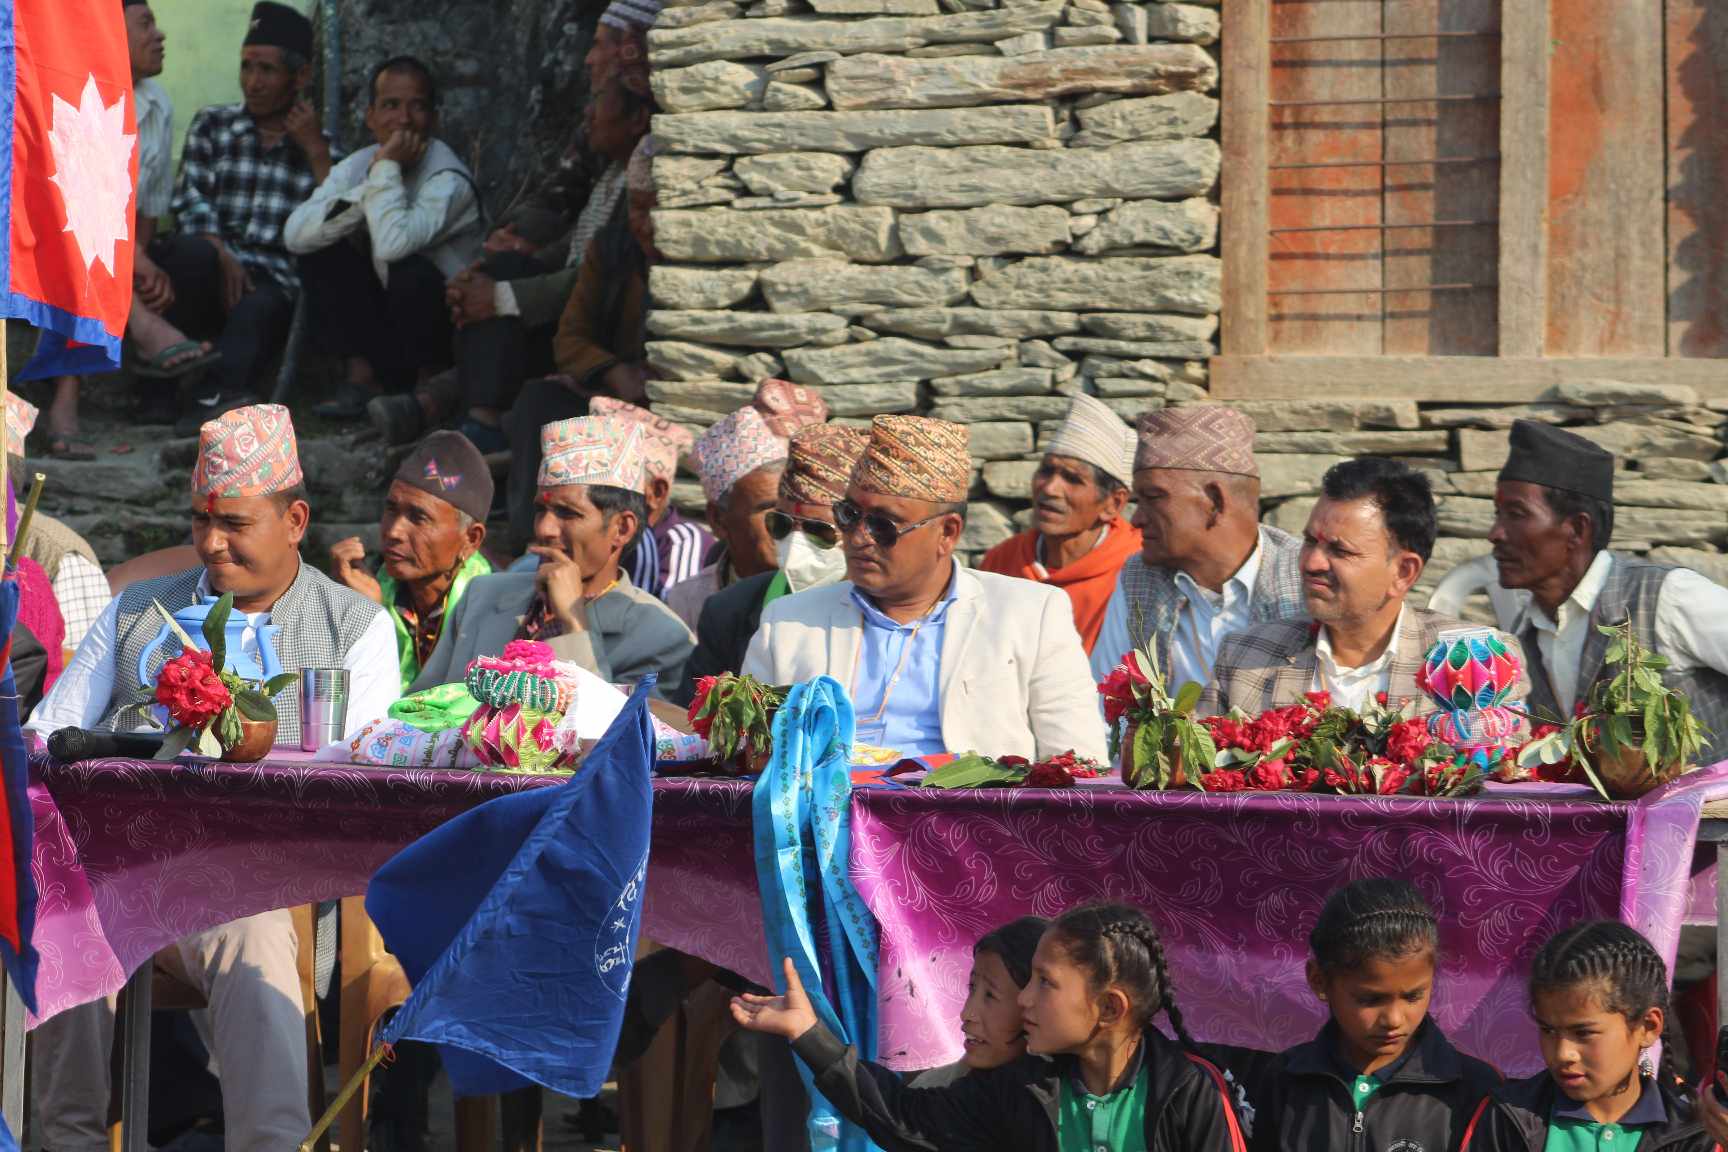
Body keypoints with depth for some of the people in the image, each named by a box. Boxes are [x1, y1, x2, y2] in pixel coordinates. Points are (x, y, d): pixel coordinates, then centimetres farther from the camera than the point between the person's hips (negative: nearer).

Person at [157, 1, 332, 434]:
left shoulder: (319, 149, 18)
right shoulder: (212, 126, 18)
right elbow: (192, 203, 3)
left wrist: (316, 152, 1)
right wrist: (221, 256, -15)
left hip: (275, 283, -1)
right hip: (214, 269, 1)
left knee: (259, 310, -37)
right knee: (194, 253, -35)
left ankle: (215, 396, -61)